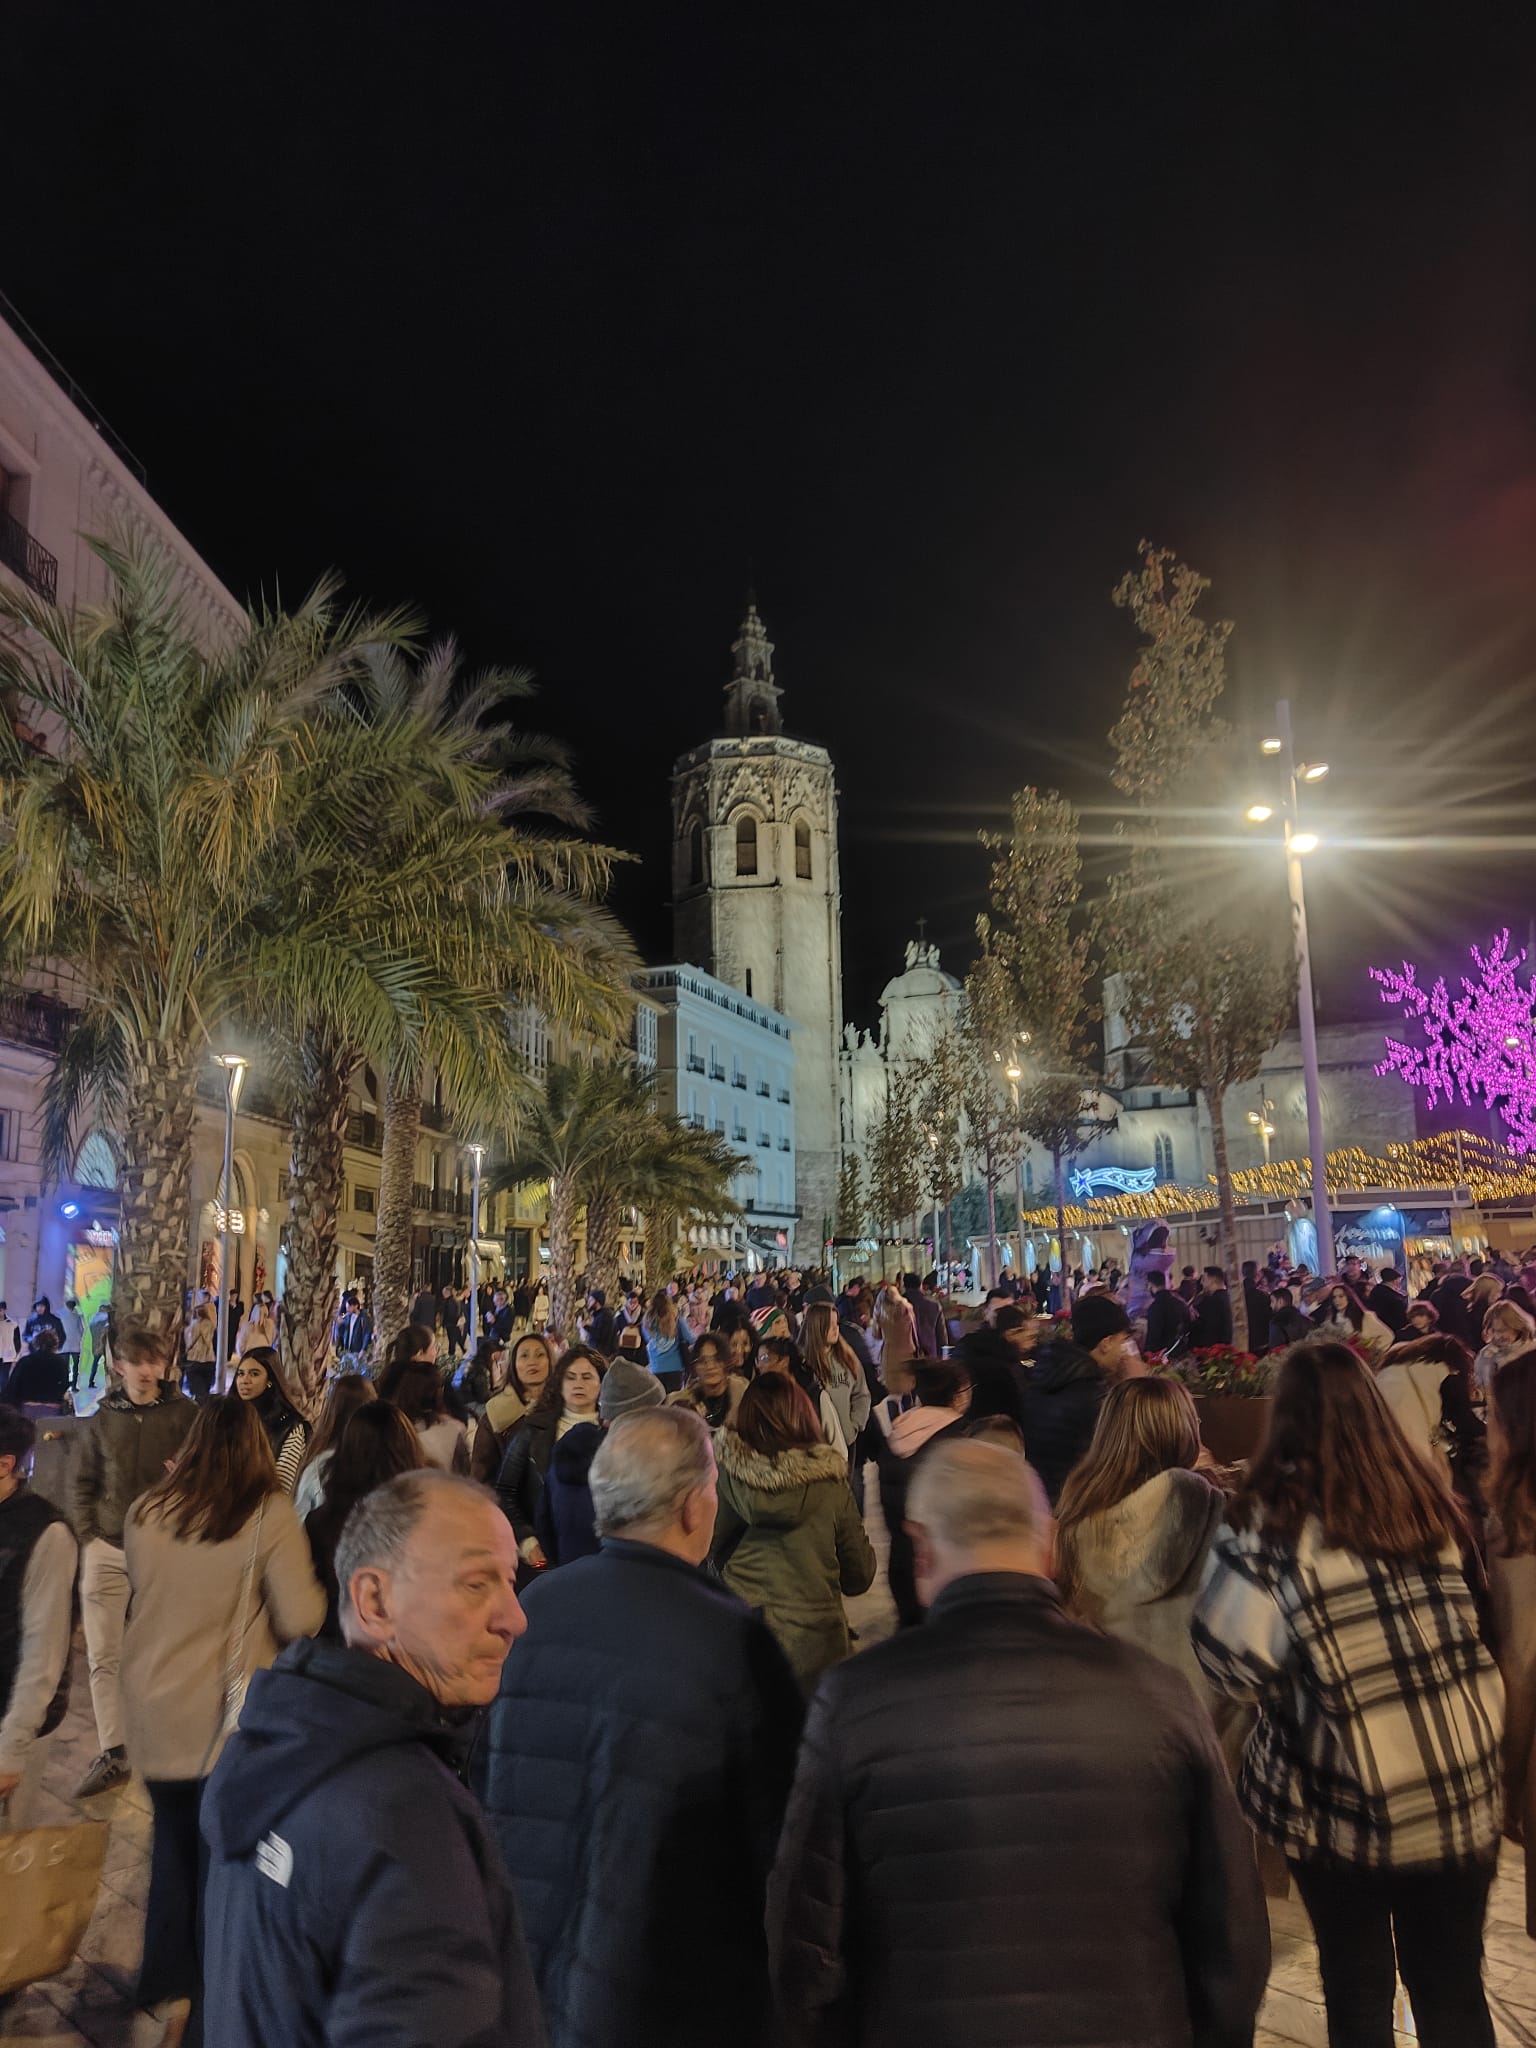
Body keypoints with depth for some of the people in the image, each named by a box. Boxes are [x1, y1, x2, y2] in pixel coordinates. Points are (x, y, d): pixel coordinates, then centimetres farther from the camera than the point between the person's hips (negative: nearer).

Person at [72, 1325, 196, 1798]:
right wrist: (88, 1538, 2)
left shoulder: (186, 1414, -4)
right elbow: (84, 1486, 11)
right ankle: (111, 1755, 10)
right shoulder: (102, 1420, 5)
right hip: (107, 1551, 3)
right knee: (102, 1657, 2)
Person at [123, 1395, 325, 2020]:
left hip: (154, 1709, 3)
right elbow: (302, 1620, -17)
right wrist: (315, 1590, 3)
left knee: (173, 1839, 24)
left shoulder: (144, 1513, -6)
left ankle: (166, 1974, 36)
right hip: (228, 1715, -3)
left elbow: (139, 1592, 13)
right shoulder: (269, 1513, -18)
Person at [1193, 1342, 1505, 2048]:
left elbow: (1232, 1660, -16)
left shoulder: (1272, 1514, -15)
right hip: (1464, 1794, 4)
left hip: (1344, 1800, -4)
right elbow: (1476, 1624, 11)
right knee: (1454, 1990, 21)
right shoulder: (1428, 1500, 0)